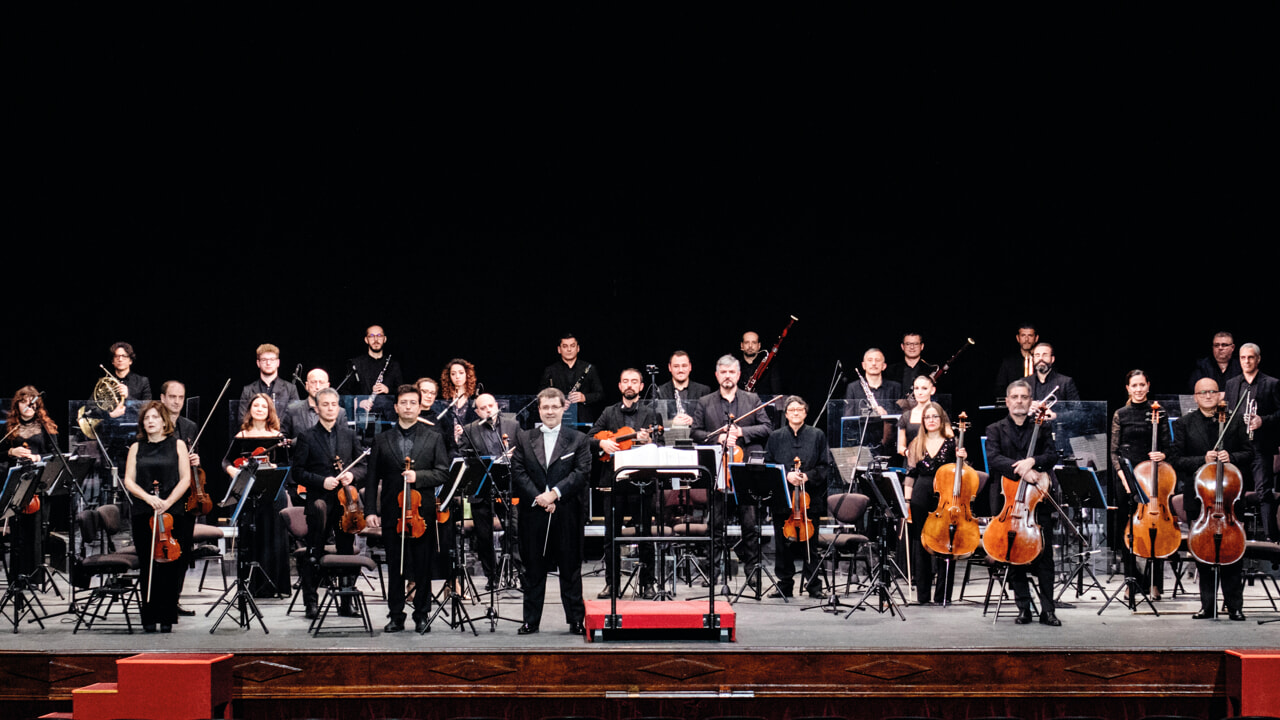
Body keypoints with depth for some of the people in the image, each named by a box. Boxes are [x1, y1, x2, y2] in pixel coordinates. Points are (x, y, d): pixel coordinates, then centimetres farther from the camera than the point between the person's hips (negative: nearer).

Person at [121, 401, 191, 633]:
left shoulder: (177, 445, 7)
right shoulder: (137, 448, 12)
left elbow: (185, 479, 2)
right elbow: (129, 481, 6)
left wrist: (167, 502, -12)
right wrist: (148, 498, -11)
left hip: (172, 514, -2)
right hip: (143, 515, 2)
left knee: (169, 566, -4)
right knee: (147, 568, 0)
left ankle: (167, 617, 3)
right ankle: (149, 616, 6)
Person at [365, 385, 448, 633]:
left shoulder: (434, 439, 8)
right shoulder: (382, 440, 10)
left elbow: (443, 473, 1)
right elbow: (373, 479, 7)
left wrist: (418, 476, -15)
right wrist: (371, 510, -1)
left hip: (423, 513, -1)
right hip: (392, 515, 1)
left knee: (423, 568, 2)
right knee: (395, 568, 5)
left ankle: (422, 616, 11)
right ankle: (396, 616, 12)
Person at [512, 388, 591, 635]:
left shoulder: (578, 440, 6)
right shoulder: (523, 439, 10)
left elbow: (582, 473, -5)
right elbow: (518, 474, 1)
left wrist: (555, 493, -16)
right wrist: (538, 499, -12)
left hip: (567, 514, -1)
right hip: (533, 514, 1)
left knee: (570, 568, 3)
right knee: (533, 569, 6)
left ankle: (576, 619, 9)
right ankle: (531, 620, 12)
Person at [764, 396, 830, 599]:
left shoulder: (817, 436, 6)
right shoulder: (775, 437, 9)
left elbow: (825, 466, 3)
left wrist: (808, 476, -14)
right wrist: (786, 475, -12)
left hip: (810, 497, -1)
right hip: (782, 498, 1)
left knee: (810, 543, 1)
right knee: (783, 543, 4)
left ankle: (814, 586, 9)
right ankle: (784, 585, 12)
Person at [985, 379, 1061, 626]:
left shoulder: (1040, 428, 12)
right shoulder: (996, 430, 8)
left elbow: (1052, 455, 1)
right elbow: (993, 459, -8)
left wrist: (1033, 461, -19)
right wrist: (1020, 470, -22)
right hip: (1009, 498, 0)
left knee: (1044, 554, -3)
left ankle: (1047, 610, -1)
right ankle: (1024, 608, 4)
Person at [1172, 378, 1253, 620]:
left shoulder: (1234, 421, 7)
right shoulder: (1184, 424, 4)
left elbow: (1248, 454, 9)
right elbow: (1177, 460, -1)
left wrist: (1231, 457, -11)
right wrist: (1203, 460, -16)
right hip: (1198, 498, 0)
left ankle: (1234, 606, 6)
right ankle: (1208, 605, 12)